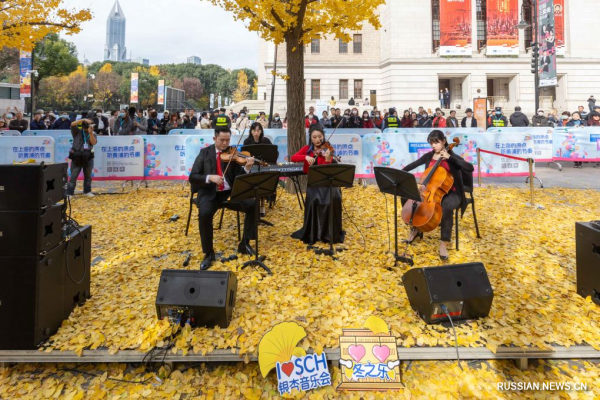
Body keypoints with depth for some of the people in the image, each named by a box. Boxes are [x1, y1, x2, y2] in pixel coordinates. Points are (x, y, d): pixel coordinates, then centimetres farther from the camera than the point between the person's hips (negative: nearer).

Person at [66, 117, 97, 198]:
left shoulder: (93, 133, 7)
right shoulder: (77, 131, 2)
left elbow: (93, 142, -9)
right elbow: (72, 124, -15)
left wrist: (91, 133, -20)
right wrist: (84, 119, -21)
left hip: (88, 157, 3)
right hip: (77, 157, -2)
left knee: (88, 176, 12)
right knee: (73, 176, -2)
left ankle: (87, 191, 25)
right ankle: (69, 193, 0)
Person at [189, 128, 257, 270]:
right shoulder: (205, 152, 3)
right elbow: (193, 177, -4)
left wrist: (247, 168, -25)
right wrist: (210, 177, -22)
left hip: (231, 190, 2)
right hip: (210, 192, -1)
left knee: (252, 205, -22)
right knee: (204, 214, -31)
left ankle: (245, 243, -4)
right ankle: (208, 253, -10)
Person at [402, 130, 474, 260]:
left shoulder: (452, 156, -8)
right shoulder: (428, 156, 5)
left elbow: (470, 168, -23)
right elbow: (412, 165, 7)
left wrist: (449, 157, -27)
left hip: (451, 193, -5)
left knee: (446, 206, -39)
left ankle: (443, 244, -29)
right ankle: (416, 228, 7)